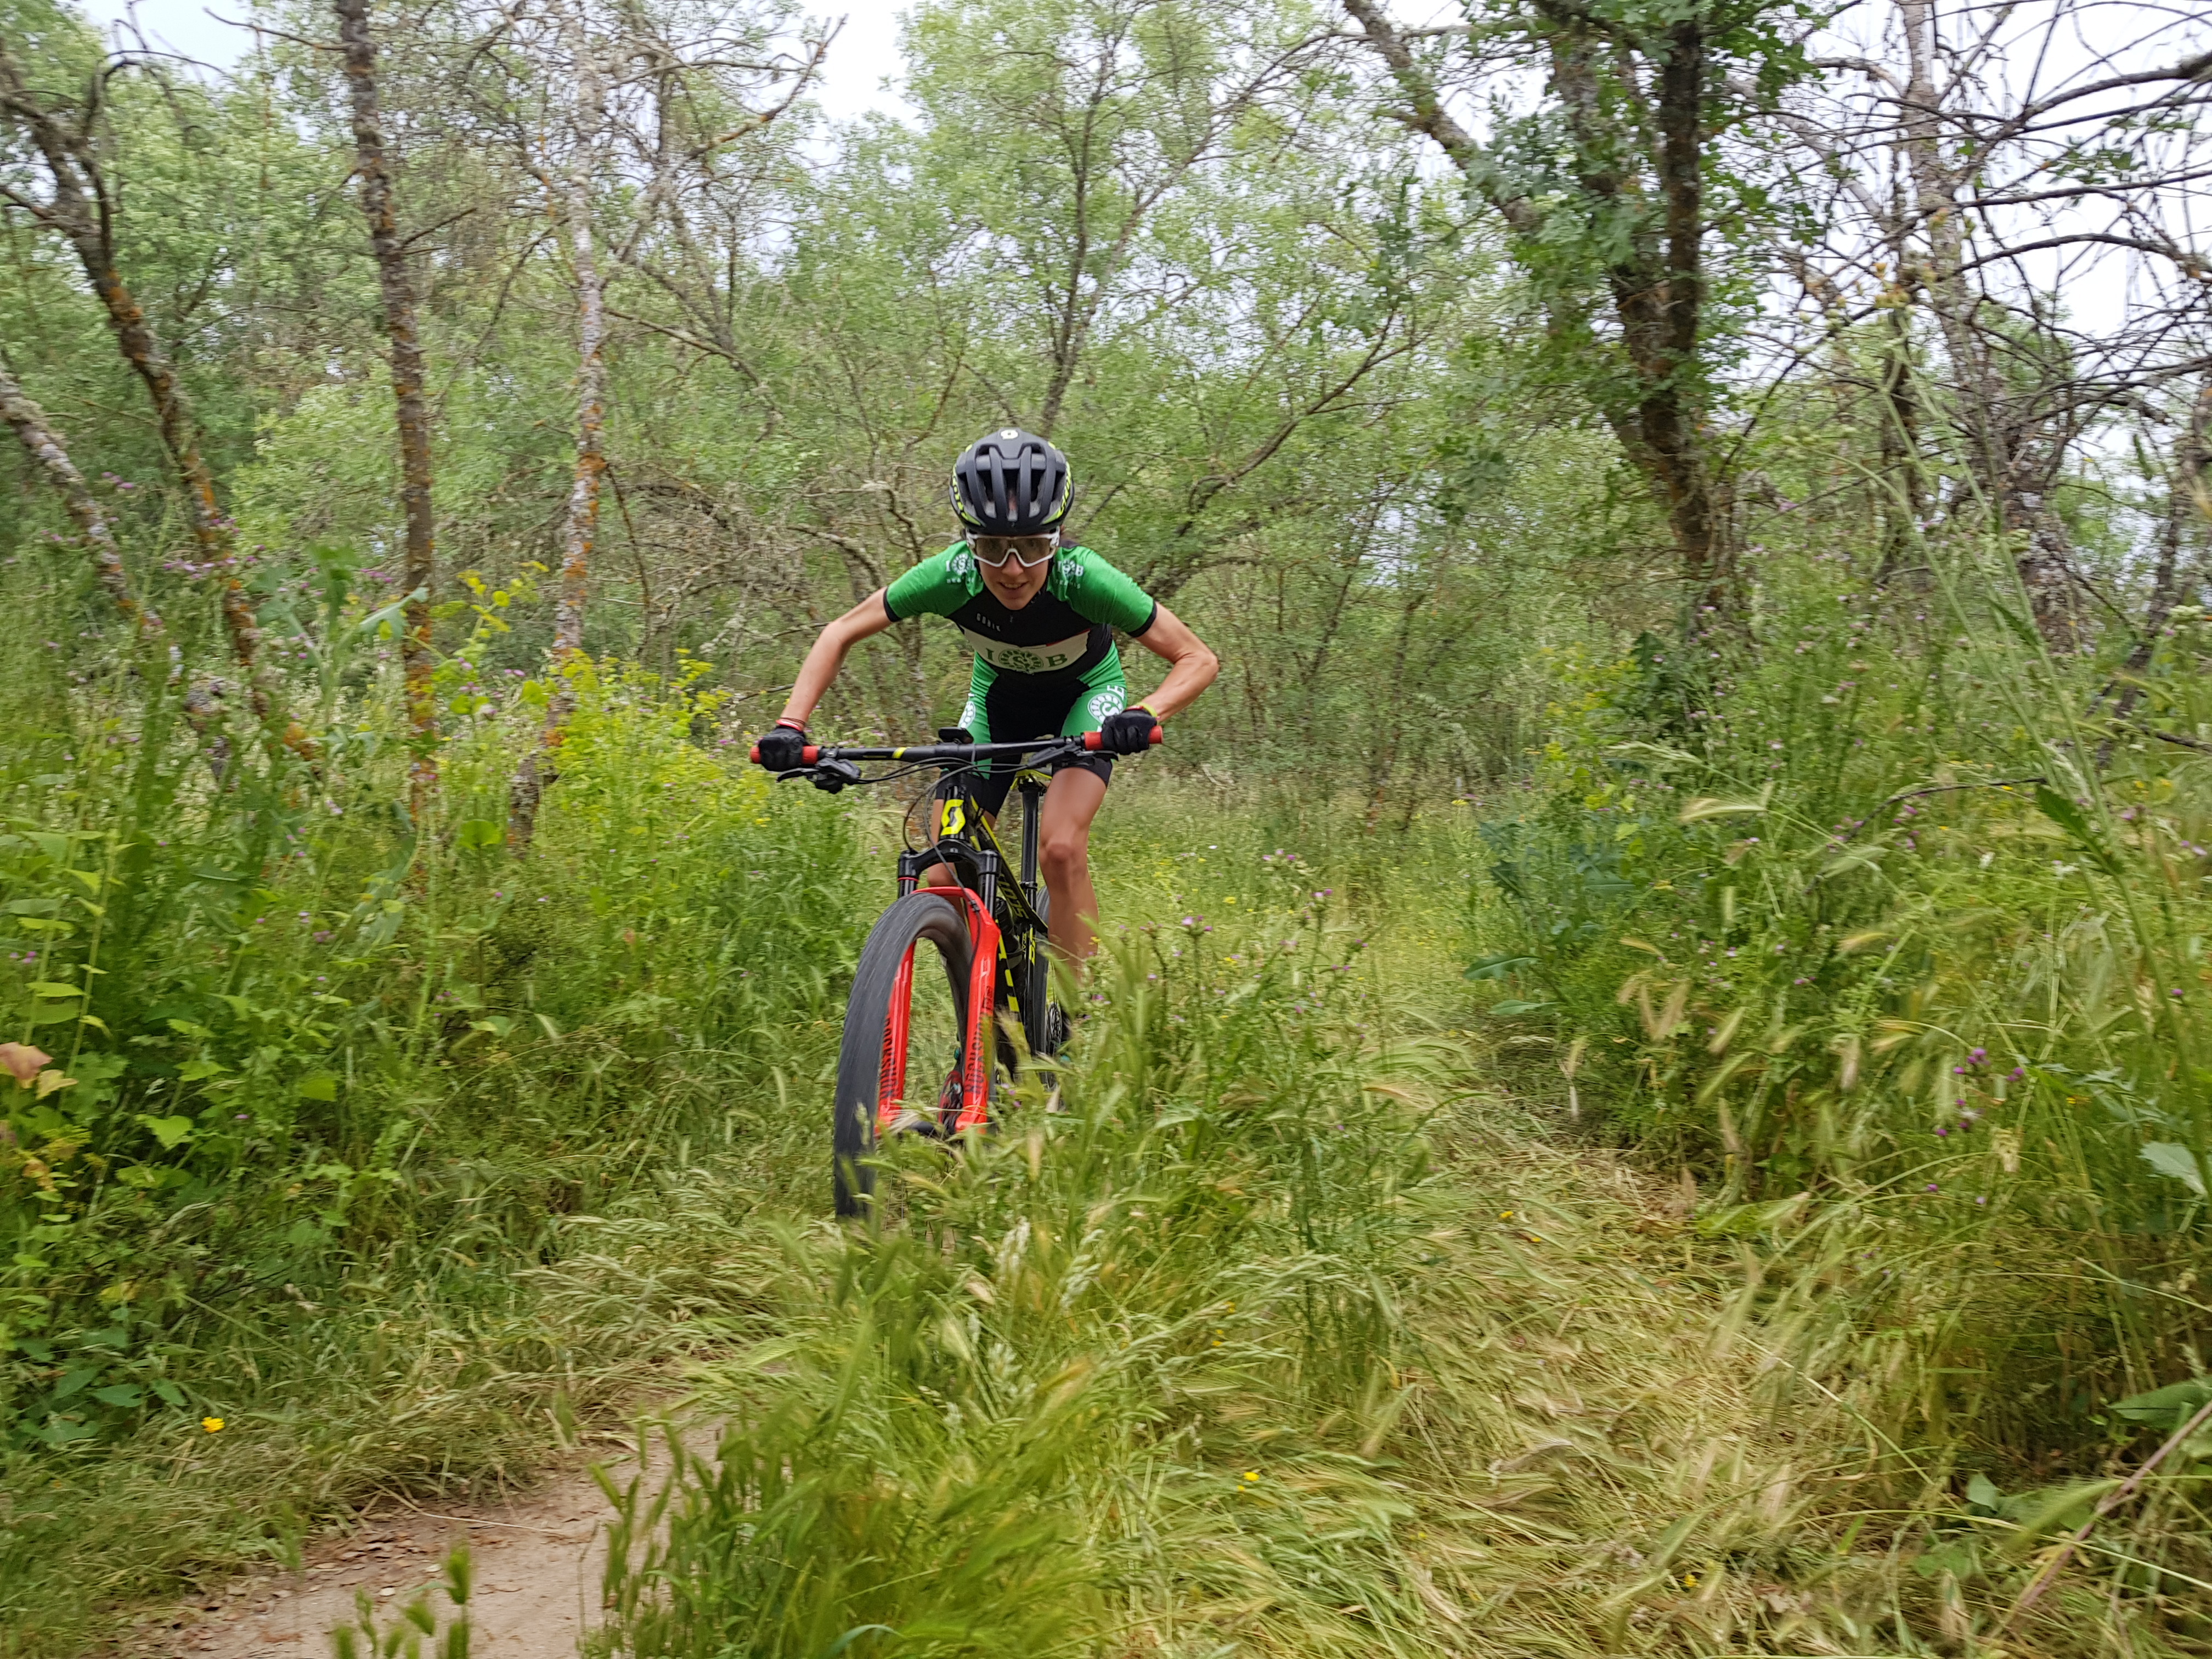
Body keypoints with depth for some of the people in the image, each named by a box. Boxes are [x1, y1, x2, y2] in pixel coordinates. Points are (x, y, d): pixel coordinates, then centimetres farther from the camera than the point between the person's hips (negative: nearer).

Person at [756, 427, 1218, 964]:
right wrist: (791, 726, -31)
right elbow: (840, 634, -18)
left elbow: (1199, 659, -29)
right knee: (941, 883, -8)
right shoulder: (952, 576, -31)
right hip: (999, 694, 3)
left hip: (1086, 693, -2)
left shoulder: (1085, 578, -36)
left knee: (1061, 850, -29)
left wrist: (1147, 714, -49)